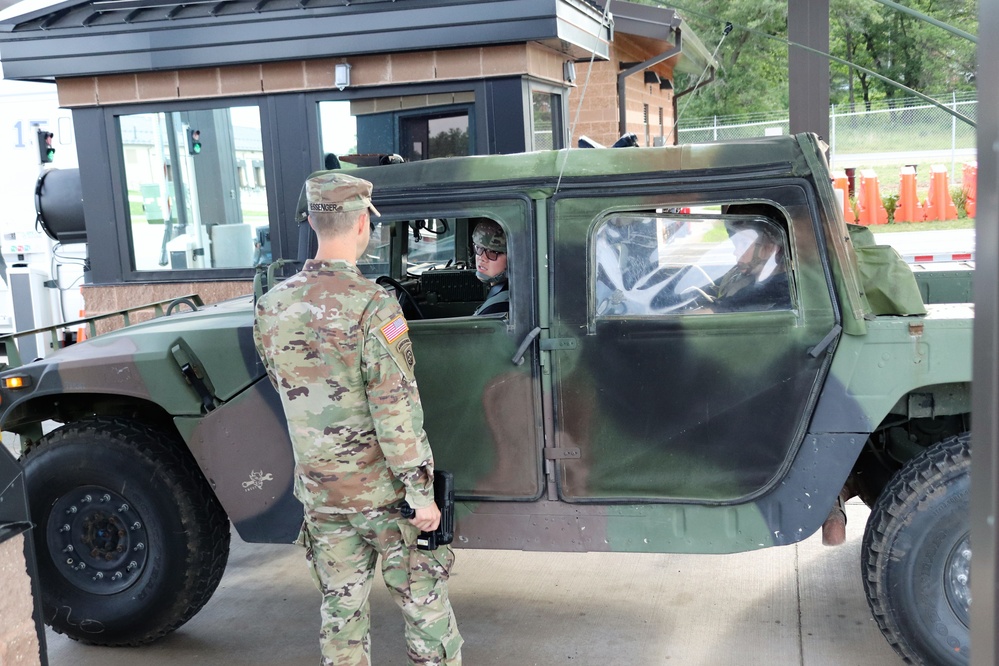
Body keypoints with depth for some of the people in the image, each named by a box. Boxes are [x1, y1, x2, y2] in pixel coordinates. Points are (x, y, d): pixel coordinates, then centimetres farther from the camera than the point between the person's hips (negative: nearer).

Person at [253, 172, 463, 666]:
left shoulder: (270, 307, -1)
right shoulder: (371, 304, -19)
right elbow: (396, 408, -20)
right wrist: (421, 491, -14)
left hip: (318, 490, 5)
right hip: (382, 488, -5)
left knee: (341, 608, 16)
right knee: (421, 598, 11)